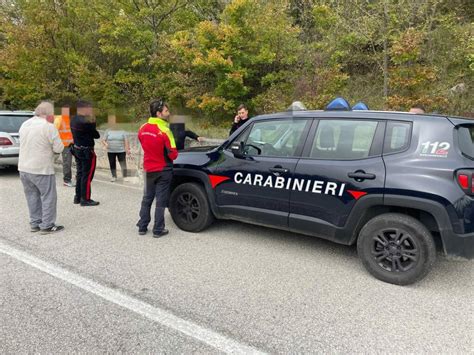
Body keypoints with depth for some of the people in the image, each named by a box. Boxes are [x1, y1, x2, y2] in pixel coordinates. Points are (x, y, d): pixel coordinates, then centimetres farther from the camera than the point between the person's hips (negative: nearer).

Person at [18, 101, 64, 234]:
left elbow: (25, 143, 18)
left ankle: (35, 224, 24)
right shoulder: (48, 127, -15)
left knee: (32, 197, 17)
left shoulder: (25, 124, 8)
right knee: (48, 197, 4)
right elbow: (58, 148, -14)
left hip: (24, 168, 7)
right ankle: (47, 226, 7)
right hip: (42, 169, -7)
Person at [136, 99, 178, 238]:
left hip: (148, 169, 6)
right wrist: (174, 152, 2)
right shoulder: (164, 130, -20)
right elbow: (173, 154, -18)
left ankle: (142, 226, 24)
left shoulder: (142, 129, 1)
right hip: (163, 170, -6)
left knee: (147, 198, 17)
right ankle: (158, 230, 9)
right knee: (161, 200, 3)